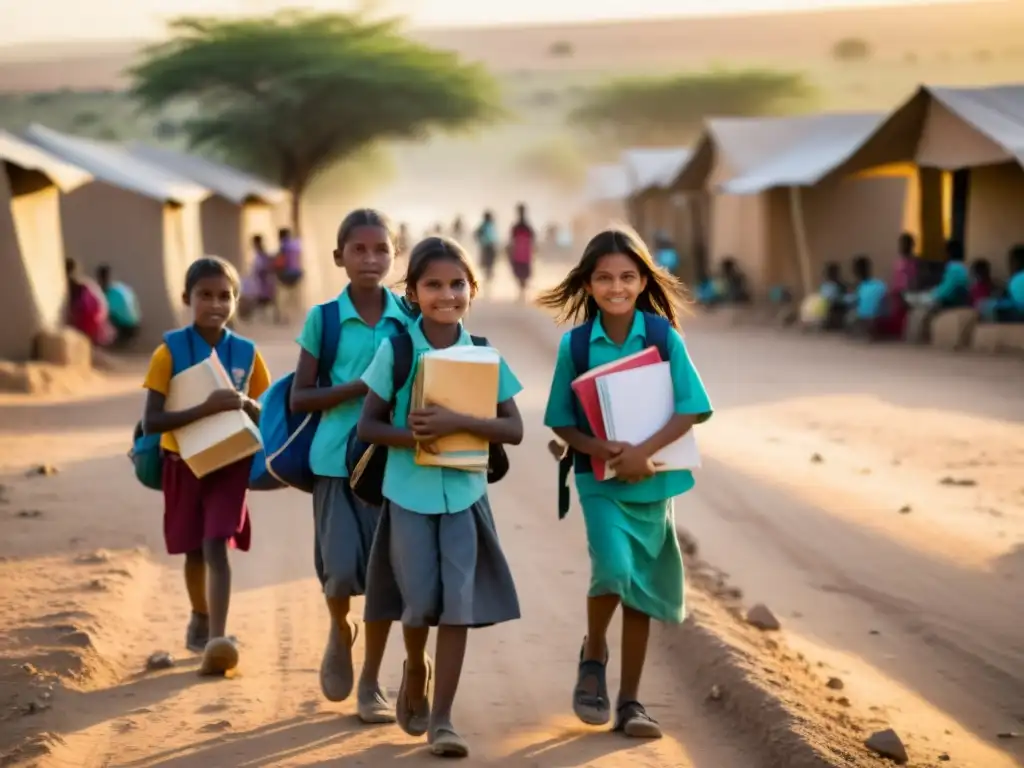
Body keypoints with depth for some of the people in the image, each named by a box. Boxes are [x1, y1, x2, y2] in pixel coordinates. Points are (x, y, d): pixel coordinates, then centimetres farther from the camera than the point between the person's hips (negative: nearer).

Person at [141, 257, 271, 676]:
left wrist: (246, 405, -18)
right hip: (183, 463, 0)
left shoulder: (247, 353, -3)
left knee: (216, 546, -16)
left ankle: (217, 640, -25)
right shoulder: (170, 351, -11)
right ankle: (201, 621, 39)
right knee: (194, 550, 15)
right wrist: (206, 408, -30)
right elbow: (150, 422, -18)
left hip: (229, 461, 0)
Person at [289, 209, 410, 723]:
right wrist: (358, 388, -15)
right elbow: (300, 398, -2)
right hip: (337, 459, -2)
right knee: (342, 568, -12)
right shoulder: (323, 318, 0)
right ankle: (340, 631, 23)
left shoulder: (408, 318, 4)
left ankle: (371, 685, 18)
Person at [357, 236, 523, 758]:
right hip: (409, 494, -1)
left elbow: (515, 430, -6)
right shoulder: (395, 351, -5)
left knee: (459, 603, -4)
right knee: (420, 602, 2)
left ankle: (442, 718, 2)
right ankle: (415, 670, 35)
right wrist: (410, 437, -23)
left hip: (464, 494, 1)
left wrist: (457, 423, -22)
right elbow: (367, 425, -3)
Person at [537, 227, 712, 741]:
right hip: (599, 481, -1)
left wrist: (643, 452, -21)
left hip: (652, 481, 1)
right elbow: (561, 423, 1)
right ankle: (593, 655, 8)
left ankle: (630, 701, 20)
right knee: (614, 568, -22)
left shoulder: (663, 336, -7)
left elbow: (691, 409, -8)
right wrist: (600, 450, -18)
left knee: (641, 588, 8)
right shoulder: (575, 344, -4)